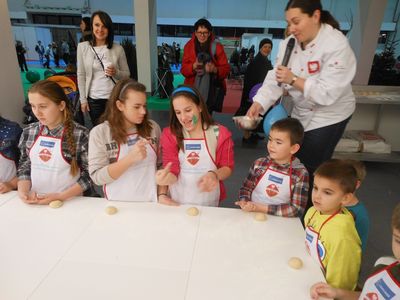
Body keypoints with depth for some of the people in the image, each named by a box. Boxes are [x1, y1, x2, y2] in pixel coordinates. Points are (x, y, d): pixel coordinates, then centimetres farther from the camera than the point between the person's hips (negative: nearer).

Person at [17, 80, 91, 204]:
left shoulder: (80, 134, -12)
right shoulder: (29, 132, 4)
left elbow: (89, 174, -9)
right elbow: (25, 166, 12)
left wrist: (60, 196, -14)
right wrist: (23, 190, -4)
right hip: (34, 202, 5)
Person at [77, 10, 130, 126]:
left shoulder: (118, 48, -3)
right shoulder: (83, 47, 1)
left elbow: (127, 74, 4)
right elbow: (81, 75, 3)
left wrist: (116, 72, -16)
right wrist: (83, 99, 1)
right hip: (94, 99, 1)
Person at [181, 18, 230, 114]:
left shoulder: (217, 46, -1)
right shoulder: (189, 46, 3)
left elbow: (226, 69, -3)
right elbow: (184, 70, 0)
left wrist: (215, 69, -24)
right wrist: (194, 66, -21)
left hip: (214, 89, -1)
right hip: (193, 88, 1)